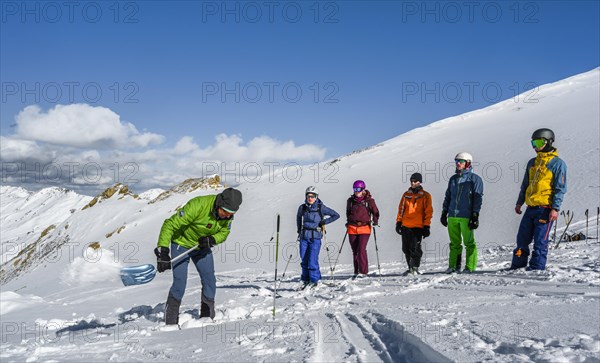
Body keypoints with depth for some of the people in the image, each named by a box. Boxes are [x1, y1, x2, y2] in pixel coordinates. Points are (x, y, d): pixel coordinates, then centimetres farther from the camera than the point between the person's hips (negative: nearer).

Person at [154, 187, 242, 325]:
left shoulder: (228, 214, -18)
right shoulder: (198, 205, -37)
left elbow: (224, 232, -3)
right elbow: (170, 224, -33)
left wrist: (211, 240, -27)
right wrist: (163, 251, -40)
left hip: (202, 246, 5)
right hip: (182, 243, -5)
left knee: (209, 281, 2)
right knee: (180, 283, -11)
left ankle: (208, 317, 17)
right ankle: (171, 322, 3)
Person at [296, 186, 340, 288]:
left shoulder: (321, 208, -7)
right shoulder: (302, 207, 3)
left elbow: (336, 215, -1)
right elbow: (298, 218, 24)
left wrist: (324, 222, -7)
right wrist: (299, 231, 19)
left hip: (315, 237, -4)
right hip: (304, 237, 4)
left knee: (312, 260, -9)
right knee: (304, 260, 8)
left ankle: (314, 280, 7)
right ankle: (305, 280, 21)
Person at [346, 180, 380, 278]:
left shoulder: (369, 200, 0)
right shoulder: (350, 200, 9)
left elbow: (375, 212, 9)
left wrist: (375, 221, -3)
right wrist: (348, 221, 16)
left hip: (364, 228, -3)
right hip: (352, 228, 4)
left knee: (361, 249, -15)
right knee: (355, 251, 7)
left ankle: (363, 271, -8)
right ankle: (357, 272, 17)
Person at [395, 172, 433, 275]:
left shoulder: (425, 196, 3)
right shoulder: (406, 194, 14)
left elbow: (428, 212, 1)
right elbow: (401, 209, 17)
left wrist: (426, 227, -5)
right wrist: (398, 222, 10)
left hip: (418, 227, -4)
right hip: (405, 226, 4)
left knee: (415, 248, -14)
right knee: (406, 249, 6)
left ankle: (415, 267, 0)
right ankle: (410, 268, 18)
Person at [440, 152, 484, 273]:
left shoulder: (475, 179, 0)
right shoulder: (453, 179, 18)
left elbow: (478, 198, -4)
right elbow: (448, 197, 22)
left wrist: (475, 216, -11)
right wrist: (444, 213, 16)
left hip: (466, 217, -5)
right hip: (452, 216, 5)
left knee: (469, 243, -1)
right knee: (454, 243, 9)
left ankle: (470, 267, 5)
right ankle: (453, 266, 14)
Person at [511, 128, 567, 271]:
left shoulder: (557, 163, -4)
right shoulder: (532, 162, 16)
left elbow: (560, 188, -9)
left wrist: (555, 208, -15)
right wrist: (519, 203, 19)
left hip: (545, 209, -7)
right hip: (531, 208, 7)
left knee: (540, 241, -4)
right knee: (522, 238, 9)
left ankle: (537, 268, 3)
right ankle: (517, 266, 18)